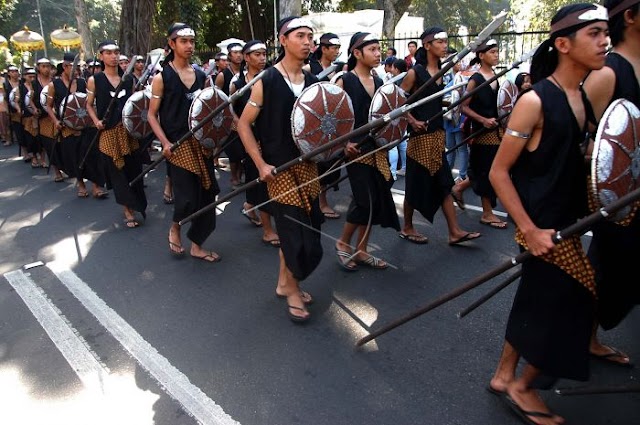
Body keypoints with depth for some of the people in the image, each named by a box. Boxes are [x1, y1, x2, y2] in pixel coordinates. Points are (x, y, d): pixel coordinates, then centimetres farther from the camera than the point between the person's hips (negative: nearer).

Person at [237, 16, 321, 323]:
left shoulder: (313, 81, 6)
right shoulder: (267, 81, -10)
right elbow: (244, 124, -8)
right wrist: (261, 164, -14)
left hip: (308, 164, 6)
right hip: (280, 168, -6)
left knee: (307, 226, 12)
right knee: (295, 229, -2)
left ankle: (284, 282, 32)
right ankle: (293, 290, 20)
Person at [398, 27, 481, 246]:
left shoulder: (443, 71, 10)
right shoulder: (415, 72, -10)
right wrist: (412, 121, -21)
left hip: (438, 133, 7)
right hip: (420, 133, -7)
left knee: (444, 182, 6)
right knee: (416, 183, 3)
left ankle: (454, 232, 9)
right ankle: (407, 228, 19)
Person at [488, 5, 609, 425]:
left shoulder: (587, 98, 6)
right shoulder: (535, 101, -16)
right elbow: (499, 172, -17)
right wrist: (530, 231, -20)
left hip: (569, 222, 8)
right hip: (542, 224, -7)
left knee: (538, 299, 17)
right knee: (570, 300, 1)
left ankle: (505, 375, 36)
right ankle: (523, 387, 23)